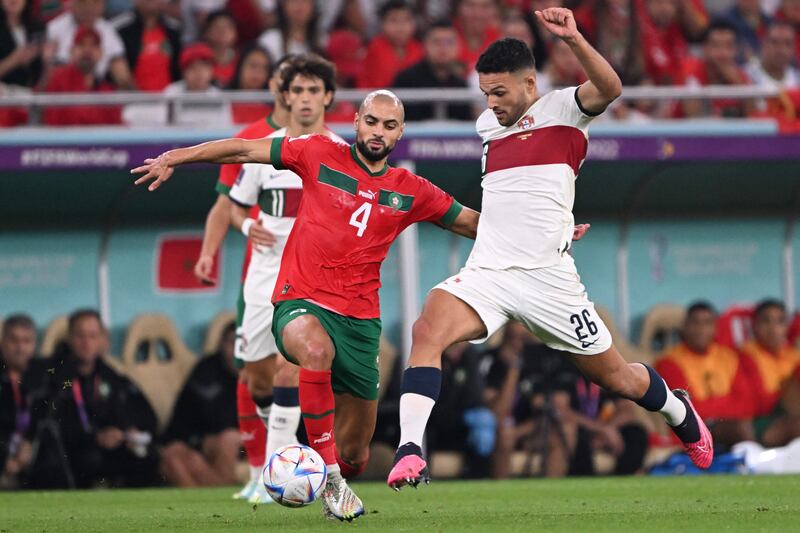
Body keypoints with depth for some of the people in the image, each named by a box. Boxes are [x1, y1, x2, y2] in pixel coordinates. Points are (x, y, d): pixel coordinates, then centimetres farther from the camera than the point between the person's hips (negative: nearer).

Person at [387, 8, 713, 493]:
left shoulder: (562, 110, -1)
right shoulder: (488, 125, 17)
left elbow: (609, 89, -23)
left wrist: (573, 38, -36)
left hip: (547, 278, -4)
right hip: (486, 272, 4)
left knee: (616, 377, 8)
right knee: (429, 328, -26)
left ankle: (679, 411, 41)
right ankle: (410, 449, -34)